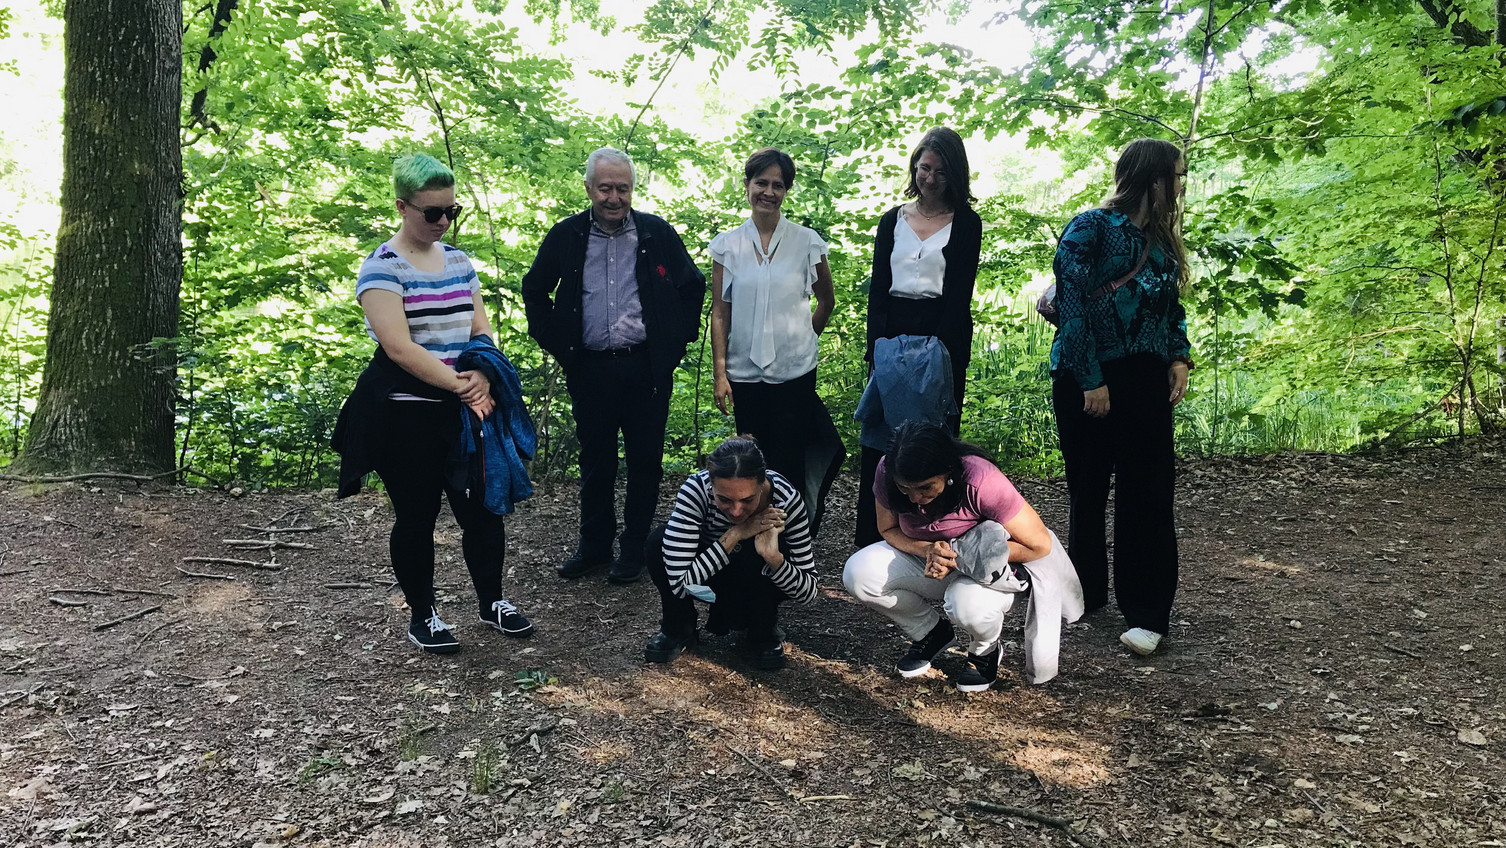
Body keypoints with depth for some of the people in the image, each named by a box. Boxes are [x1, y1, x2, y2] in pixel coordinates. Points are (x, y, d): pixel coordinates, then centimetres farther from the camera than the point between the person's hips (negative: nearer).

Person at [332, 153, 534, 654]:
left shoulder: (459, 261, 10)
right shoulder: (383, 268, -10)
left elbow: (480, 329, 7)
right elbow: (399, 347, -19)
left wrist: (481, 377, -12)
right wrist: (459, 385, -20)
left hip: (466, 410, 5)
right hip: (406, 415, -5)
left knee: (483, 507, 9)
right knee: (416, 516, 7)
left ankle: (492, 602, 27)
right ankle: (423, 616, 24)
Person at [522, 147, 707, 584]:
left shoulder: (658, 233, 1)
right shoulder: (566, 236, 3)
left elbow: (694, 284, 11)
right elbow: (534, 290, 16)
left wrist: (678, 339, 5)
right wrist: (555, 343, 8)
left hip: (648, 368, -1)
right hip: (590, 369, 1)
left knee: (645, 462, 6)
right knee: (595, 462, 11)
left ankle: (634, 548, 20)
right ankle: (594, 545, 25)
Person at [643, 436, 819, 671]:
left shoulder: (787, 498, -31)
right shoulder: (696, 489, -33)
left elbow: (808, 591, -25)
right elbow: (680, 583, -35)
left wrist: (773, 556, -45)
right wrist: (735, 535, -41)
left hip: (757, 580, 0)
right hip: (708, 571, 0)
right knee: (659, 542, -28)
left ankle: (763, 634, -5)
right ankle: (678, 629, -4)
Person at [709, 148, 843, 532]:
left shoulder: (807, 242, 0)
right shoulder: (727, 245, 2)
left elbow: (826, 301, 14)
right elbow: (720, 312, 3)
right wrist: (719, 372, -2)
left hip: (795, 371, -1)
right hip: (745, 371, 1)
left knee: (788, 463, -1)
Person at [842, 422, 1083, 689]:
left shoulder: (981, 481, -32)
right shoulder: (887, 473, -20)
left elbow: (1040, 545, -24)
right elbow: (888, 530, -3)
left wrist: (961, 555, -28)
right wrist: (928, 550, -26)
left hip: (989, 570, -4)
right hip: (925, 558, 5)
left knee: (968, 604, -38)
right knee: (858, 572, -19)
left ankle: (986, 650, 2)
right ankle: (931, 633, 7)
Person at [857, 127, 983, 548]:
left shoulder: (966, 224, 5)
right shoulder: (892, 221, 14)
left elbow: (960, 293, -3)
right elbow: (877, 289, 8)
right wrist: (879, 348, -5)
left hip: (944, 339, -2)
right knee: (878, 443, -1)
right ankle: (869, 544, 5)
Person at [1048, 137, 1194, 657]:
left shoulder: (1161, 238, 13)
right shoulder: (1092, 227, -7)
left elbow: (1172, 308, 19)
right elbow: (1071, 306, -13)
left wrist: (1179, 359, 3)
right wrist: (1090, 381, -17)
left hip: (1146, 380, 5)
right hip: (1088, 380, -5)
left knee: (1148, 494, 0)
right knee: (1088, 491, 8)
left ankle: (1148, 614, 6)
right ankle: (1086, 592, 25)